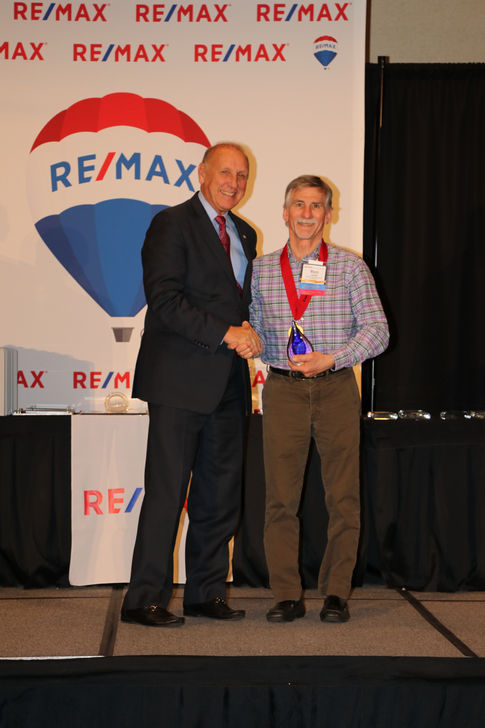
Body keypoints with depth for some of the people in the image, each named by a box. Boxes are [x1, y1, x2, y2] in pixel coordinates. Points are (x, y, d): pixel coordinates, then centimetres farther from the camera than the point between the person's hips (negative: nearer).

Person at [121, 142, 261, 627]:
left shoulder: (246, 234, 20)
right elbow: (164, 300, -14)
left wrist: (248, 331, 2)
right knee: (167, 491, -6)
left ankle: (207, 593, 18)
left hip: (227, 383, 7)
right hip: (180, 380, -7)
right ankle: (145, 600, 1)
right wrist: (227, 334, -17)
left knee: (221, 492, 9)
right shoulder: (172, 224, -4)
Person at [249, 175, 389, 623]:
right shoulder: (262, 270, 10)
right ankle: (288, 596, 7)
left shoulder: (350, 268, 3)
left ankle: (336, 593, 12)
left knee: (343, 496, 1)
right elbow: (256, 333, 15)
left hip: (336, 388, -1)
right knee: (281, 497, -1)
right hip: (283, 389, 1)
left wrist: (330, 359, -14)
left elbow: (377, 330, -3)